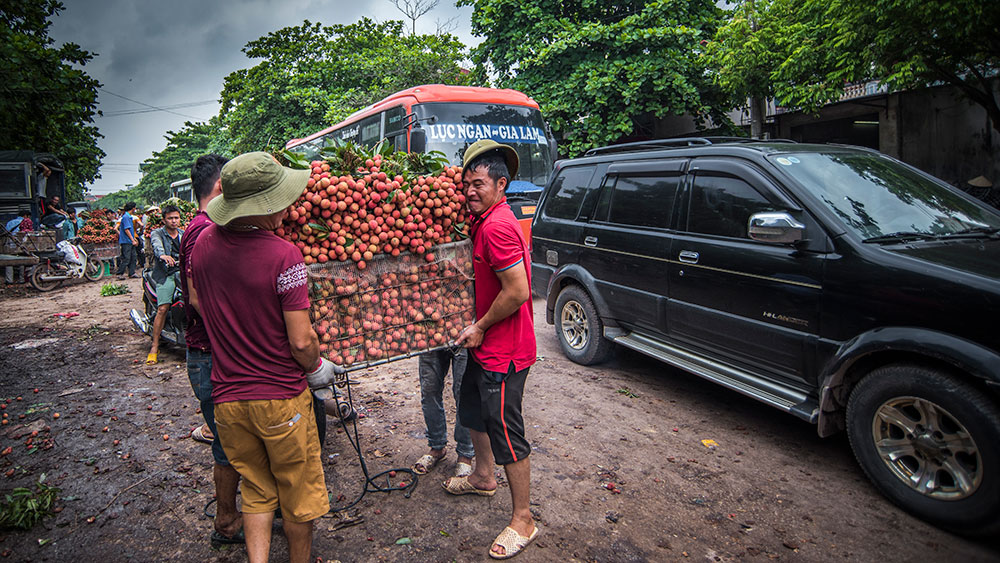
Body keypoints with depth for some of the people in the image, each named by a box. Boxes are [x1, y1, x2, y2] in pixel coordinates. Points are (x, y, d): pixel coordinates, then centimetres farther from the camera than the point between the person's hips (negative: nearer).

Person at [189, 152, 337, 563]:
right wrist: (317, 369, 0)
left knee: (257, 491, 23)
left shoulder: (203, 241, -3)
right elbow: (301, 340, -19)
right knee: (298, 495, 17)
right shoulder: (284, 255, -21)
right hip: (281, 397, -5)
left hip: (227, 396, 5)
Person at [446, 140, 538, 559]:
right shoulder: (485, 220, 11)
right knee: (472, 410, 25)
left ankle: (523, 522, 16)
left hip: (503, 351, -11)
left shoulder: (497, 226, -22)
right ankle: (483, 478, 48)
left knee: (506, 433, 0)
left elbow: (517, 291, -26)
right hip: (485, 346, 11)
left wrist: (480, 327, -15)